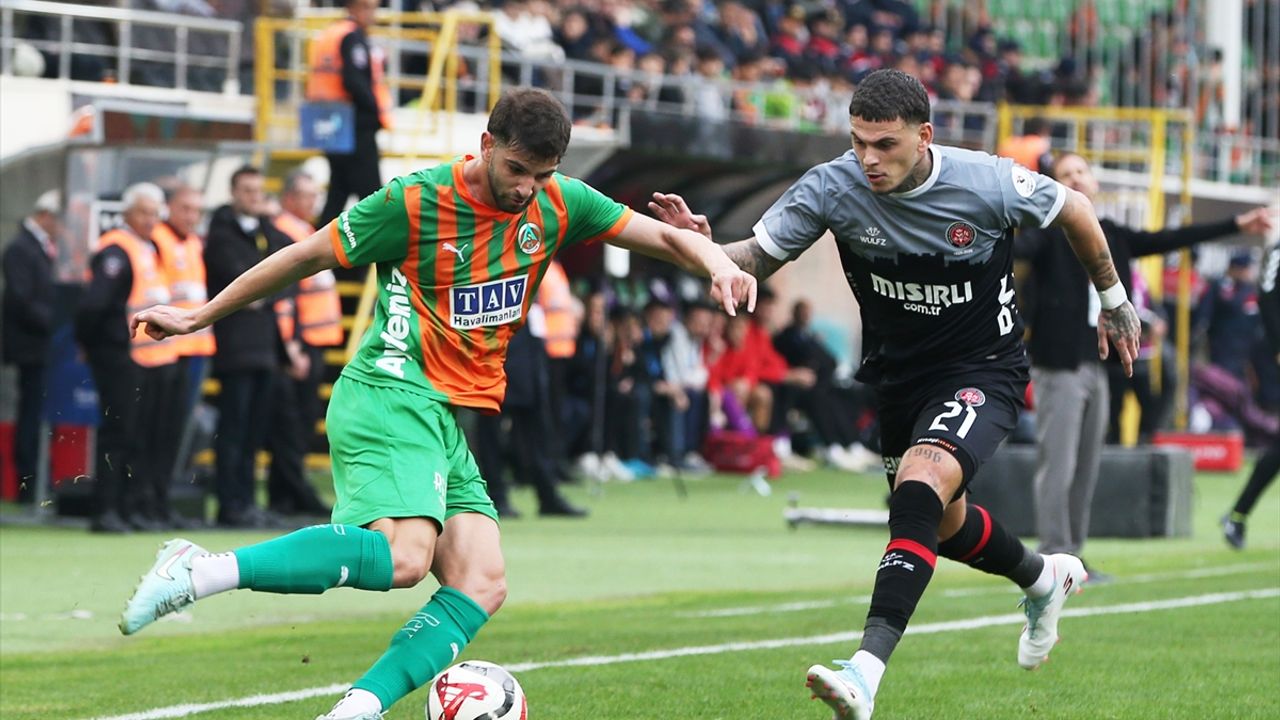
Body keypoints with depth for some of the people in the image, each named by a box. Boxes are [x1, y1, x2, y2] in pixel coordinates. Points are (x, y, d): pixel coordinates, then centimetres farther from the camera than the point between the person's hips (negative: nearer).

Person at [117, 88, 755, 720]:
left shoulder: (558, 204, 7)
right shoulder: (413, 203, -9)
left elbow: (665, 237, 11)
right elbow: (305, 258, 1)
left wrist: (719, 263, -13)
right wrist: (196, 318, 9)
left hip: (448, 418, 8)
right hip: (392, 395, -8)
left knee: (482, 587, -10)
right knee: (401, 559, -30)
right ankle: (200, 570, -28)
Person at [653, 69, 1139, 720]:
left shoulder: (986, 183, -22)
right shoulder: (832, 187, -18)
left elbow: (1072, 209, -3)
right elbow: (759, 257, -11)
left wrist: (1113, 299, 9)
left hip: (982, 369, -5)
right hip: (893, 371, 5)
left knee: (921, 483, -30)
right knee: (942, 523, 20)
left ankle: (868, 667, -40)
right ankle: (1044, 579, 55)